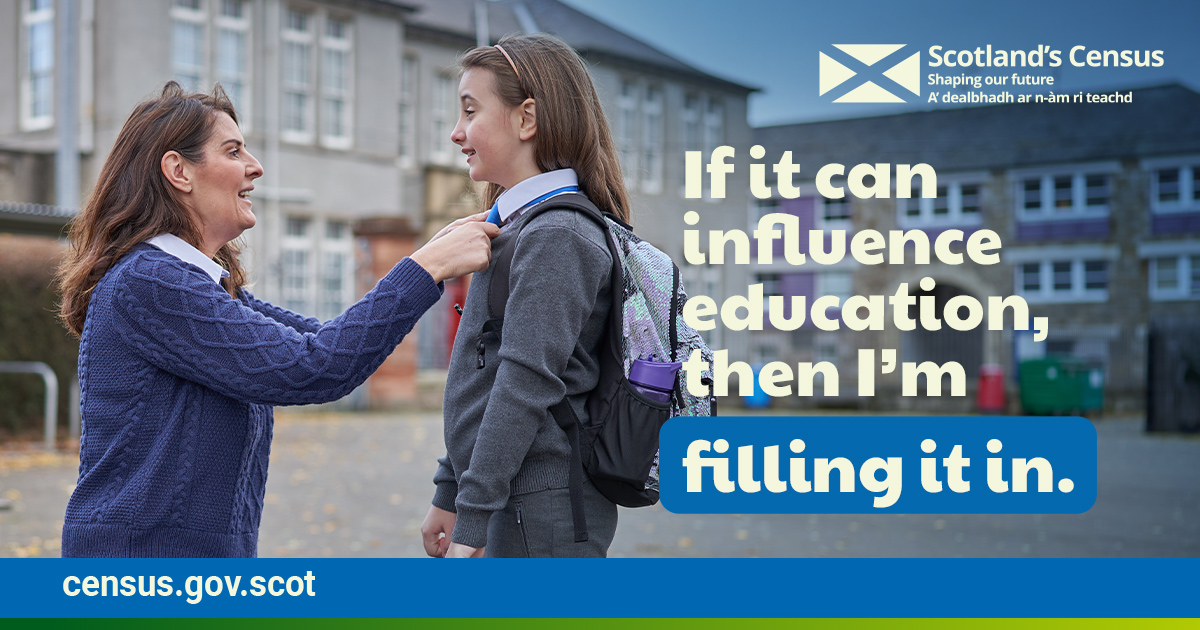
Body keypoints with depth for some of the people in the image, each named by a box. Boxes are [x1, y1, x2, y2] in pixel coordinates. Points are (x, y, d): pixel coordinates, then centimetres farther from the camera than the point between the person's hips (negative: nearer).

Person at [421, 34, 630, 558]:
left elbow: (527, 381, -21)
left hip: (544, 512, -9)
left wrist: (473, 519, -22)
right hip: (514, 501, 9)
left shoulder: (558, 235, -14)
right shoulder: (516, 229, 16)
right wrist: (449, 497, 21)